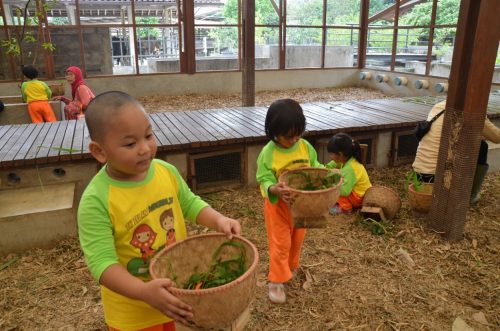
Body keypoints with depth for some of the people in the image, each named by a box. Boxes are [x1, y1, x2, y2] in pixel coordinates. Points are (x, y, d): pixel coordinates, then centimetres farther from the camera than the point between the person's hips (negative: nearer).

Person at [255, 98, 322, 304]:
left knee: (297, 240, 21)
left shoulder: (305, 147, -6)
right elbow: (265, 180, -21)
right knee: (280, 243, 3)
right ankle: (276, 281, 18)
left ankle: (290, 268, 45)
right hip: (278, 205, -5)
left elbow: (314, 167, 5)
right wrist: (274, 189, -41)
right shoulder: (268, 153, -21)